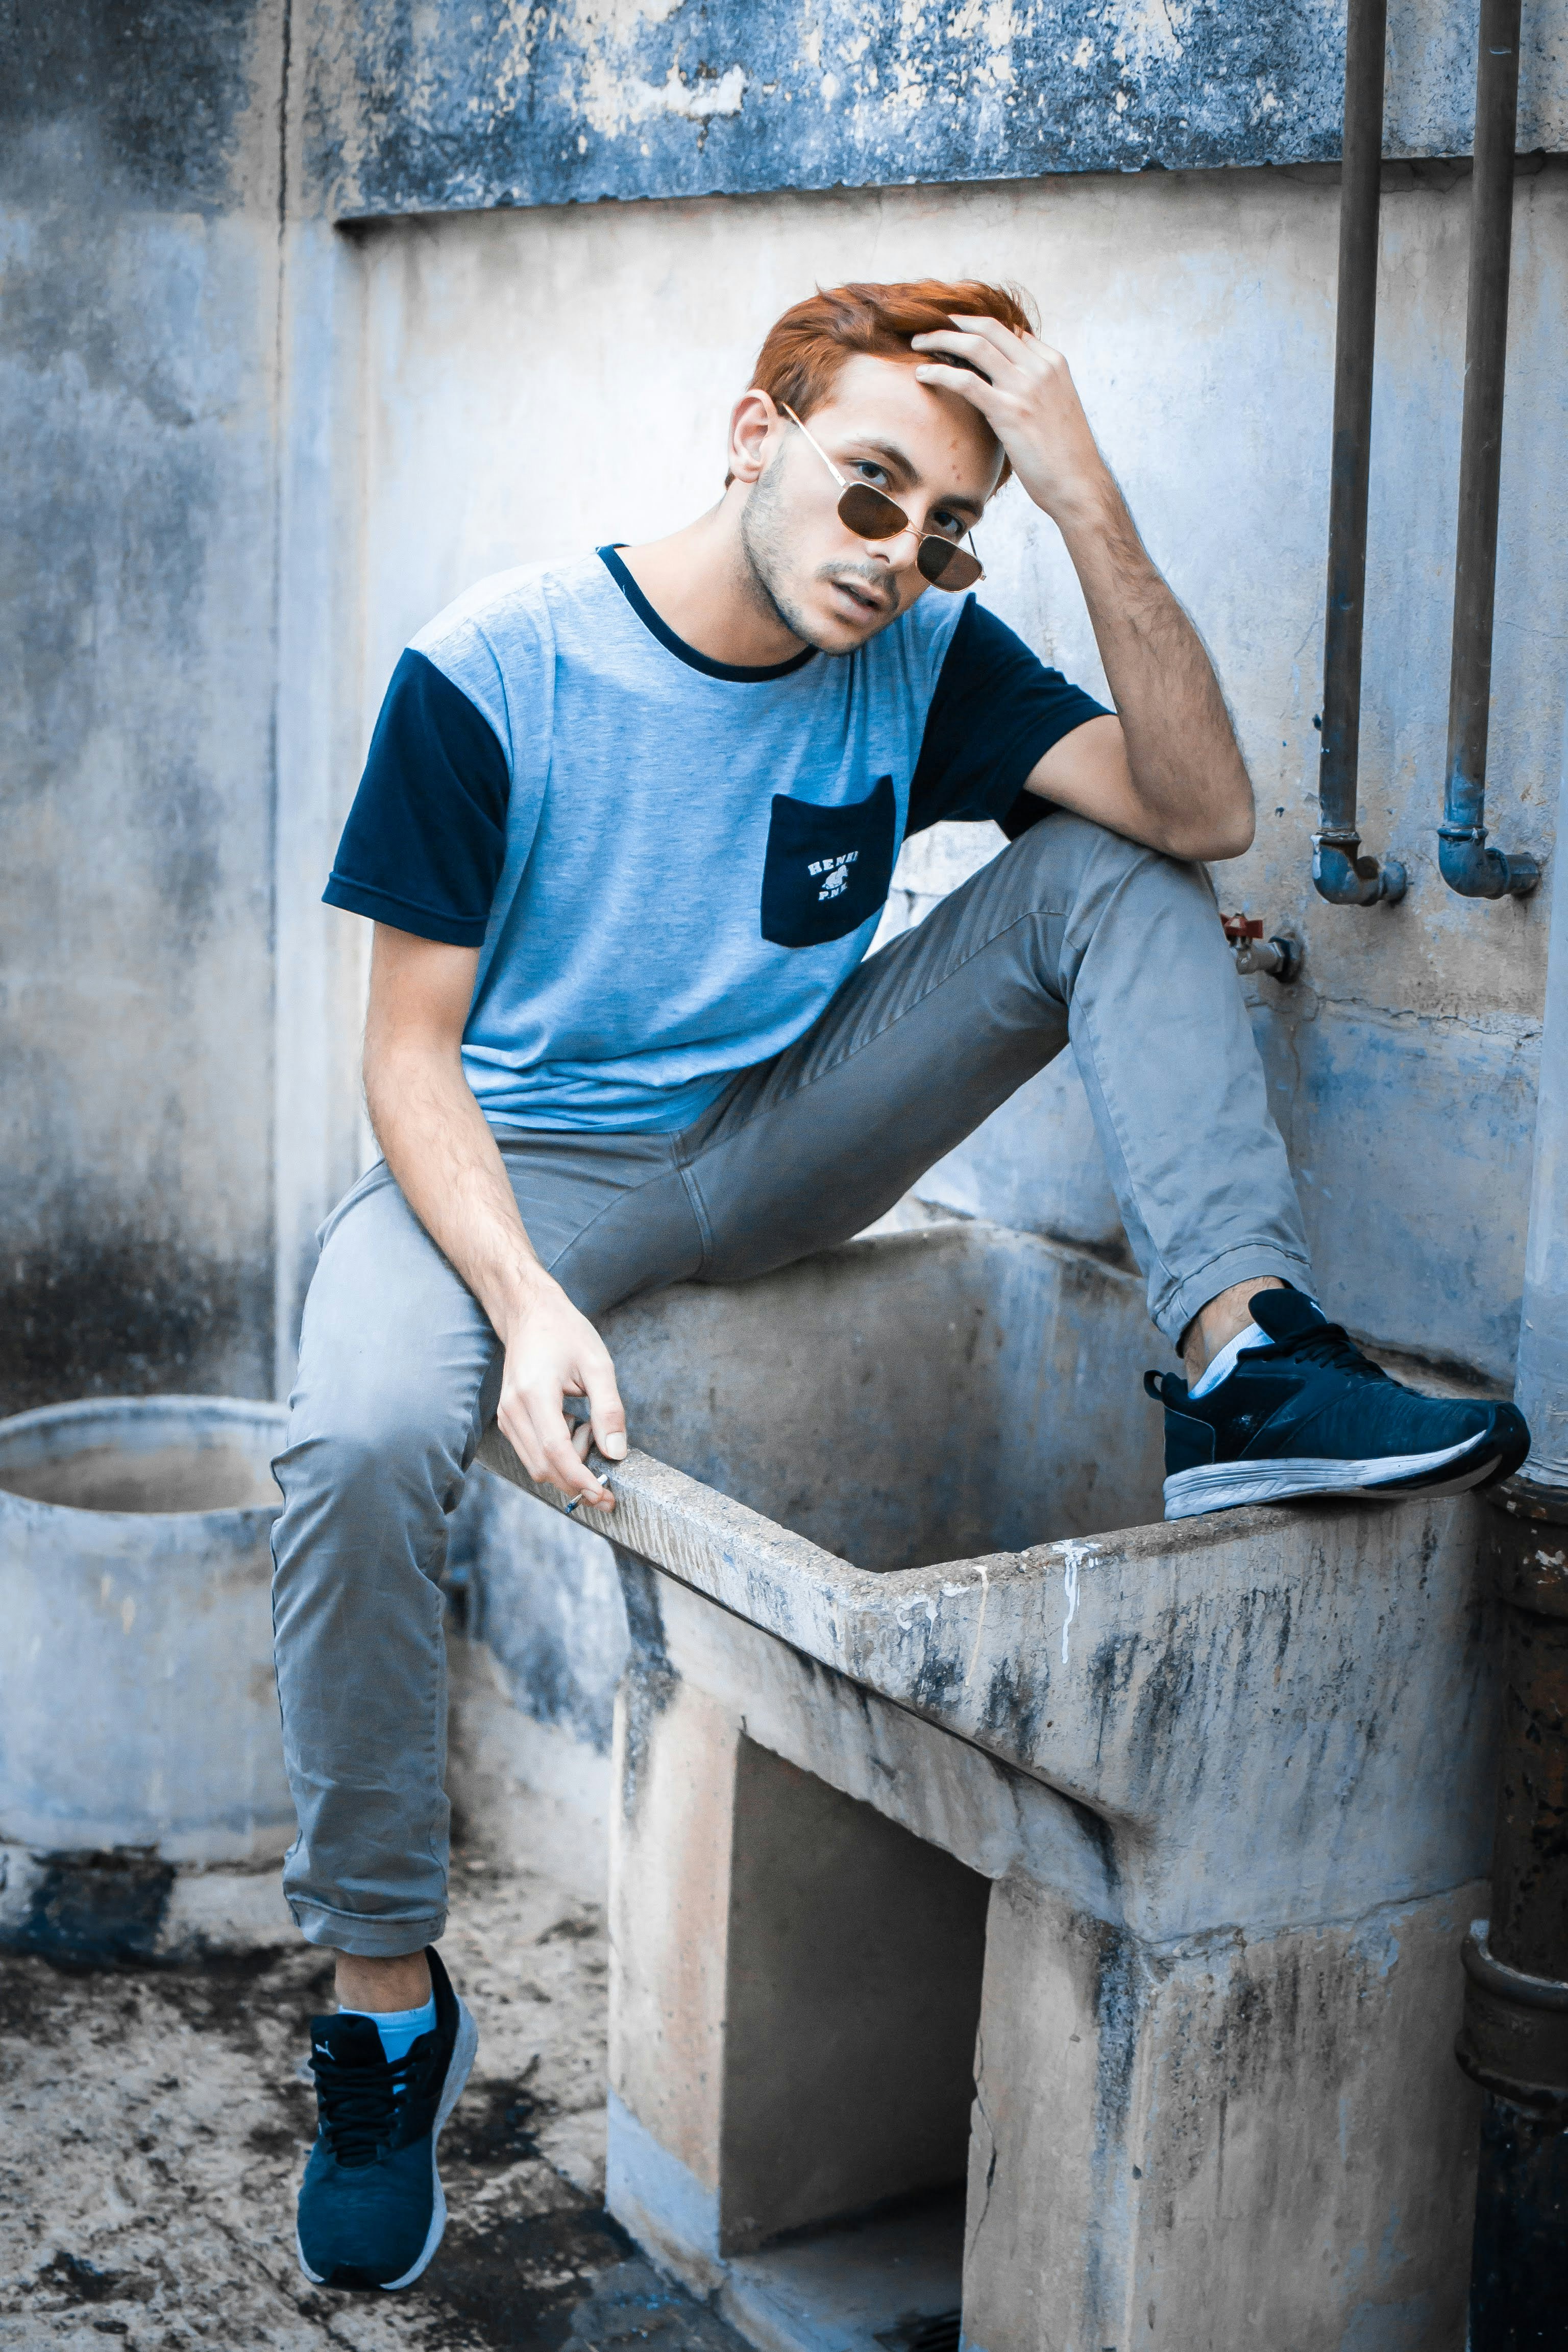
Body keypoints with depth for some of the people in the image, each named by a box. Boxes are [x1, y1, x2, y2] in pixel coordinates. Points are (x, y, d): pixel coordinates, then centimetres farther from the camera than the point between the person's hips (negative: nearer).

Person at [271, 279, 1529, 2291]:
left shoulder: (922, 657, -5)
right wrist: (528, 1304, -30)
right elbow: (412, 1048, -14)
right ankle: (383, 1996, -14)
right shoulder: (496, 670, -16)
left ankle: (1244, 1370, -24)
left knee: (1113, 872, -11)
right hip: (525, 1162, -3)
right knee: (365, 1443, -35)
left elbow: (1202, 809, -18)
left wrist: (1084, 496, -27)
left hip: (777, 1148, 4)